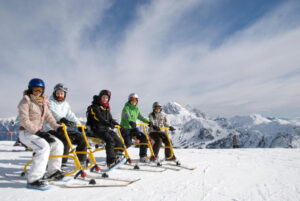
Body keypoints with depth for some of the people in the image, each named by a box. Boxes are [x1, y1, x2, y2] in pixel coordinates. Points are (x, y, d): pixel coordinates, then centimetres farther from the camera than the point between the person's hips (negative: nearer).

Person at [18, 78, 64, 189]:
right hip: (26, 132, -7)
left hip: (38, 132, 8)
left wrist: (57, 127, -10)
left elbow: (49, 117, 8)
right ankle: (33, 179, -26)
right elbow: (24, 120, -17)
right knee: (44, 147, -30)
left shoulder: (43, 102, 13)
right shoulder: (26, 101, -9)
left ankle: (53, 171, 9)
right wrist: (38, 132, -24)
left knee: (58, 144, -4)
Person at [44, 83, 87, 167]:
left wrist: (80, 125, -9)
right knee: (65, 140, -34)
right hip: (52, 129, -6)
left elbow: (71, 116, 7)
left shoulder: (66, 104, 15)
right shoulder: (50, 102, -4)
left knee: (81, 138, -8)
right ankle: (61, 163, -22)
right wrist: (62, 119, -44)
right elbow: (53, 112, -24)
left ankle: (82, 162, 2)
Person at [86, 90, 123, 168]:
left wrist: (117, 124, 3)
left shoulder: (106, 108, 19)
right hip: (96, 129, -7)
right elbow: (99, 118, -21)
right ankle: (111, 162, -29)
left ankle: (117, 157, 7)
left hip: (106, 129, 7)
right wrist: (108, 124, -34)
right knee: (110, 140, -28)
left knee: (118, 140, -8)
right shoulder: (95, 106, -6)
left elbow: (110, 119, 19)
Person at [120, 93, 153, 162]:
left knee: (144, 137, -13)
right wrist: (130, 121, -50)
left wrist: (148, 122, 2)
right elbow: (126, 115, -28)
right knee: (128, 143, -26)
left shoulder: (136, 109, 13)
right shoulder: (126, 108, -9)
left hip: (133, 128, 6)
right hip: (125, 128, -6)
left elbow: (141, 117, 19)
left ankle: (143, 156, -3)